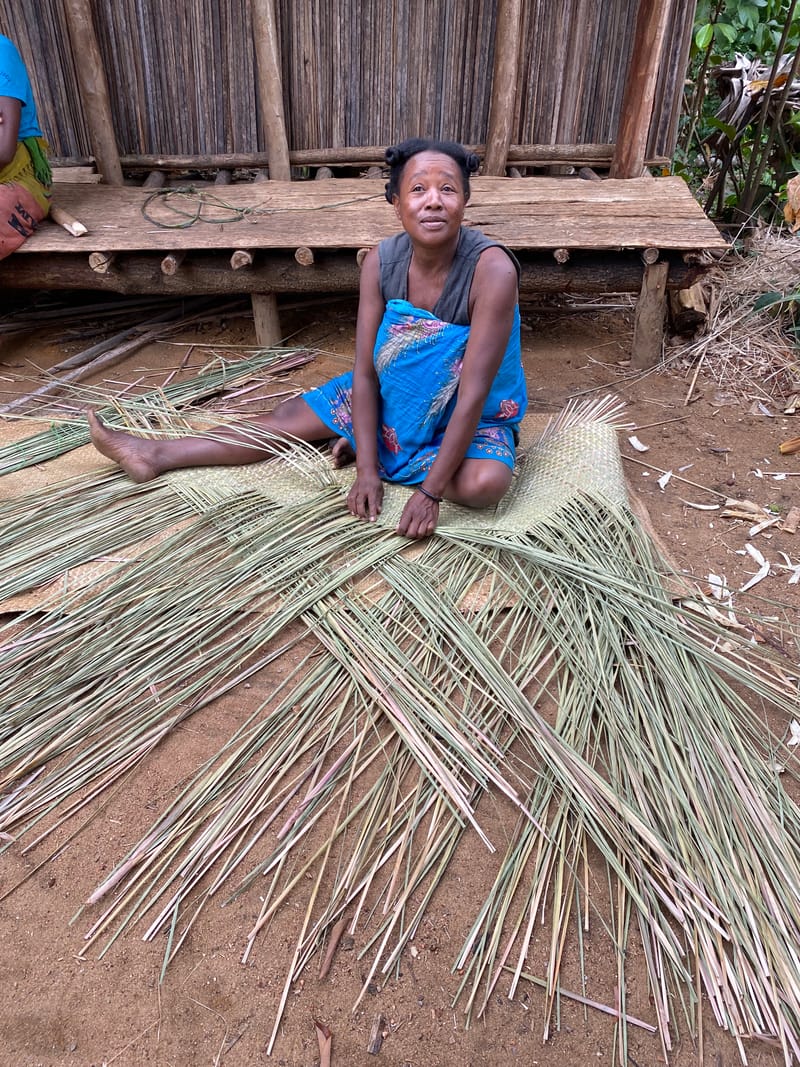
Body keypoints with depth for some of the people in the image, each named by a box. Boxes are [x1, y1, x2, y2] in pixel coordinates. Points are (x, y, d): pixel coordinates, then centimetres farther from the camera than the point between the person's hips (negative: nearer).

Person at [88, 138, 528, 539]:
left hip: (467, 412, -3)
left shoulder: (492, 270, -30)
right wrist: (367, 468, -25)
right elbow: (365, 370, -16)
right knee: (290, 417, 0)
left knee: (484, 482, -34)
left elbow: (473, 392, -32)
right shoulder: (380, 261, -16)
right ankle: (156, 454, 10)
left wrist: (430, 492, -33)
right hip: (394, 391, 4)